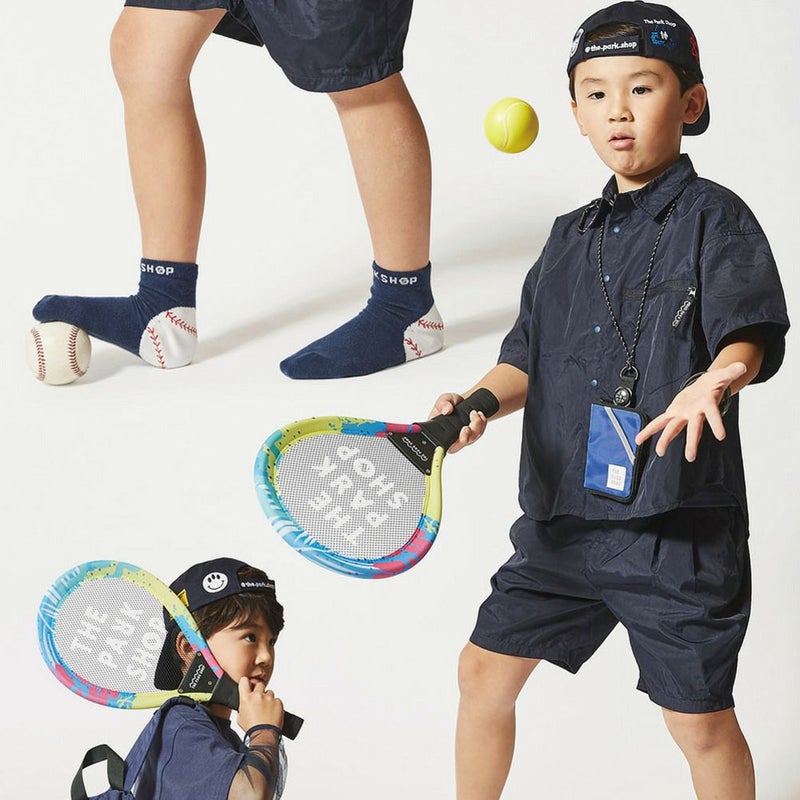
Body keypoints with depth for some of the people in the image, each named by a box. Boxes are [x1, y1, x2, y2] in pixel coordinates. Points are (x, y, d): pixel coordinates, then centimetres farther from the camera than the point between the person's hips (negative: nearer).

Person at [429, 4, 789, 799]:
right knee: (485, 668, 12)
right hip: (562, 516, 6)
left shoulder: (713, 217, -5)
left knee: (700, 720, 2)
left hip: (675, 528, -6)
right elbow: (528, 360, 15)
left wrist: (716, 379, -39)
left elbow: (748, 332, -18)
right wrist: (480, 401, -5)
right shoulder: (570, 236, 14)